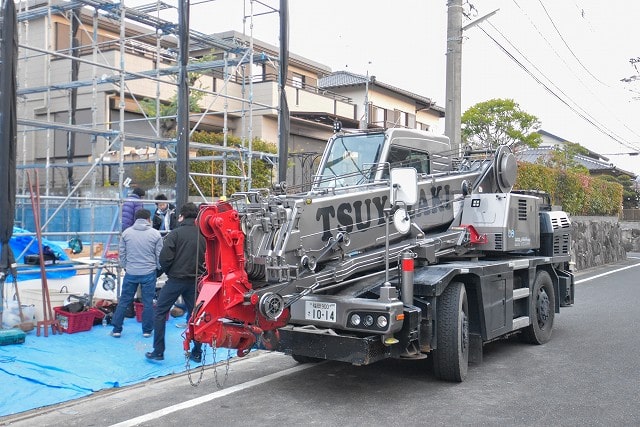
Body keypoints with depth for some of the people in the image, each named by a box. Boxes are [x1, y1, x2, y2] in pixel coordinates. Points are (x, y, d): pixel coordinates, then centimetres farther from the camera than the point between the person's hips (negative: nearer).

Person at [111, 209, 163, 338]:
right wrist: (158, 268, 18)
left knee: (124, 301, 10)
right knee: (148, 303, 7)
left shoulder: (126, 233, 1)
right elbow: (159, 255, 1)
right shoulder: (155, 234, -5)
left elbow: (122, 254, 6)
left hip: (130, 273, 2)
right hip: (149, 273, -1)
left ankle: (116, 330, 14)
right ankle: (147, 331, 14)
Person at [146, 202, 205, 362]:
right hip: (195, 281, 4)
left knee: (160, 312, 8)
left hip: (176, 279, -4)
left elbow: (165, 258, -14)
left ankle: (158, 351, 7)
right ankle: (197, 353, 17)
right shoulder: (203, 235, 2)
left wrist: (168, 271, 4)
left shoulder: (175, 233, -10)